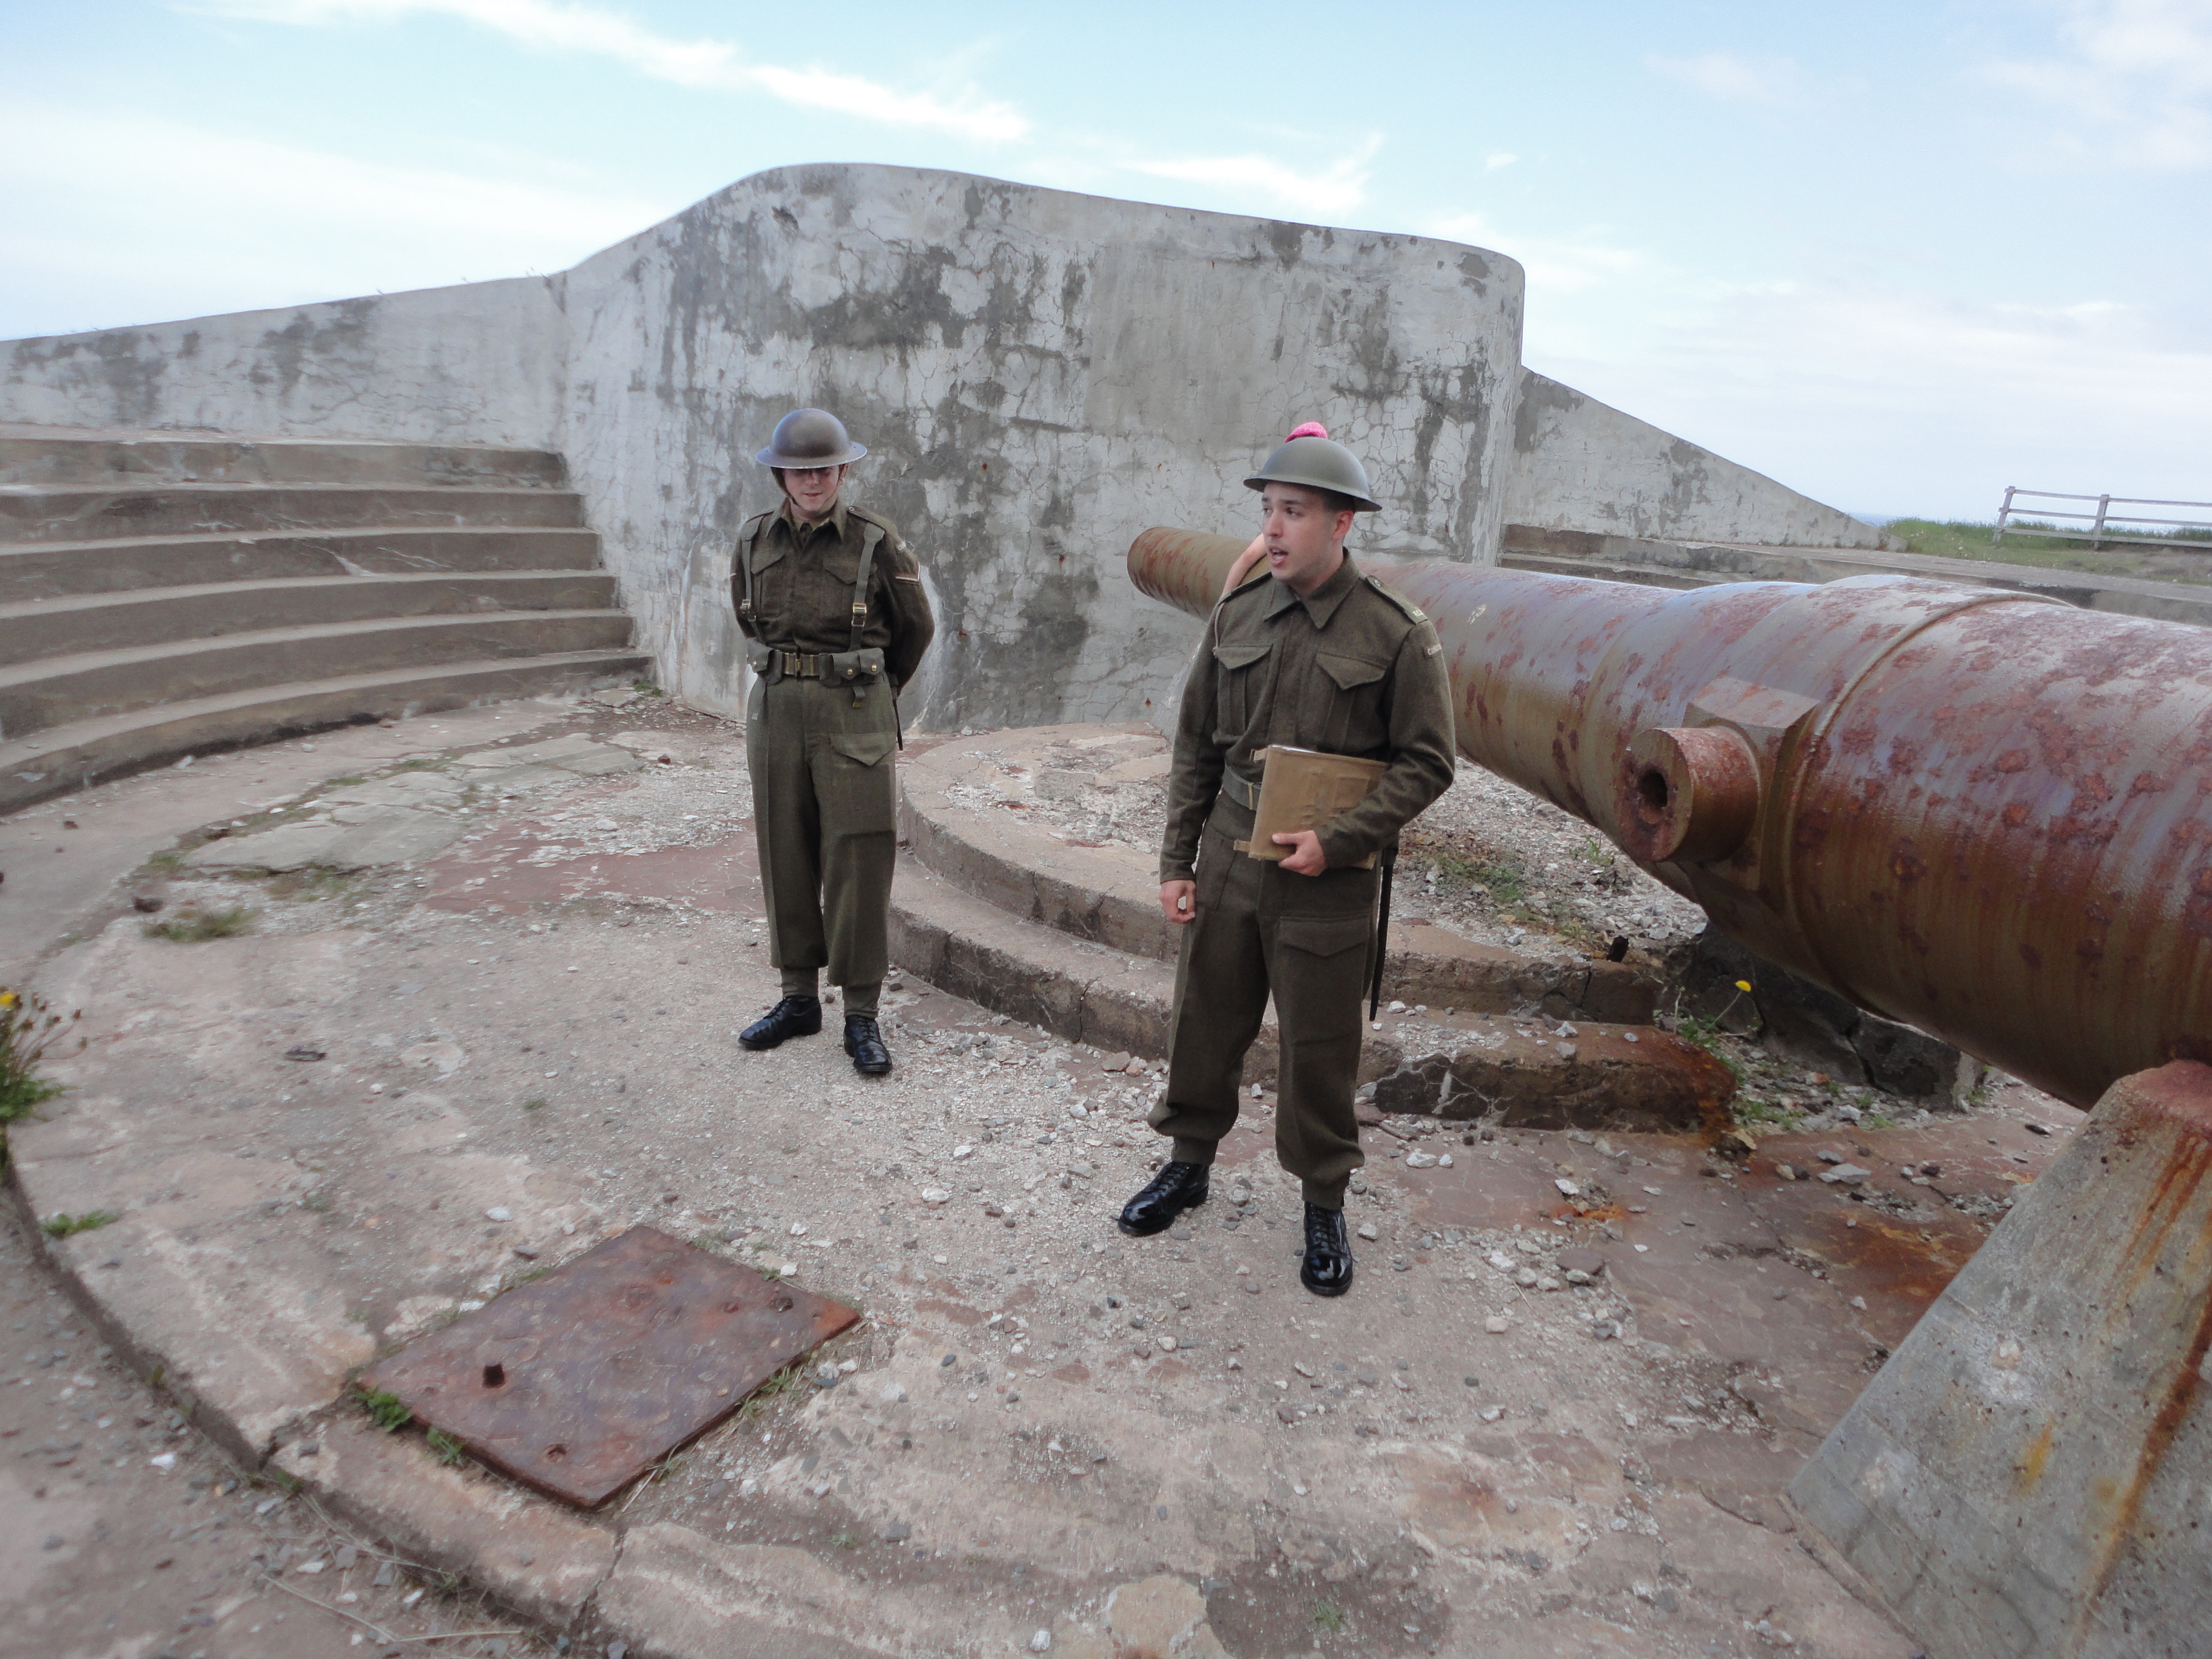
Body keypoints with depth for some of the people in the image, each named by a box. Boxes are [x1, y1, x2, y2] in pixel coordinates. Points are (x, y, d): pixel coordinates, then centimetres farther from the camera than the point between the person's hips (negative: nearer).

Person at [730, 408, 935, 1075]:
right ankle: (799, 999, 23)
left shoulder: (875, 540, -7)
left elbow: (916, 627, 5)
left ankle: (862, 1014, 6)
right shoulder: (754, 540, 4)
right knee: (786, 858, 9)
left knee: (860, 862, -4)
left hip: (853, 716, -4)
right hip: (776, 712, 4)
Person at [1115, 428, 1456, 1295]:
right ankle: (1189, 1163, 37)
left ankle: (1324, 1207, 28)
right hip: (1227, 858, 4)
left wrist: (1337, 840, -16)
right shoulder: (1237, 614, 3)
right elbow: (1195, 747, 8)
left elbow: (1425, 762, -6)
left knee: (1319, 1048, 7)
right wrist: (1177, 860, 5)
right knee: (1205, 1019, 15)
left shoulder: (1396, 632, -9)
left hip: (1325, 876, -3)